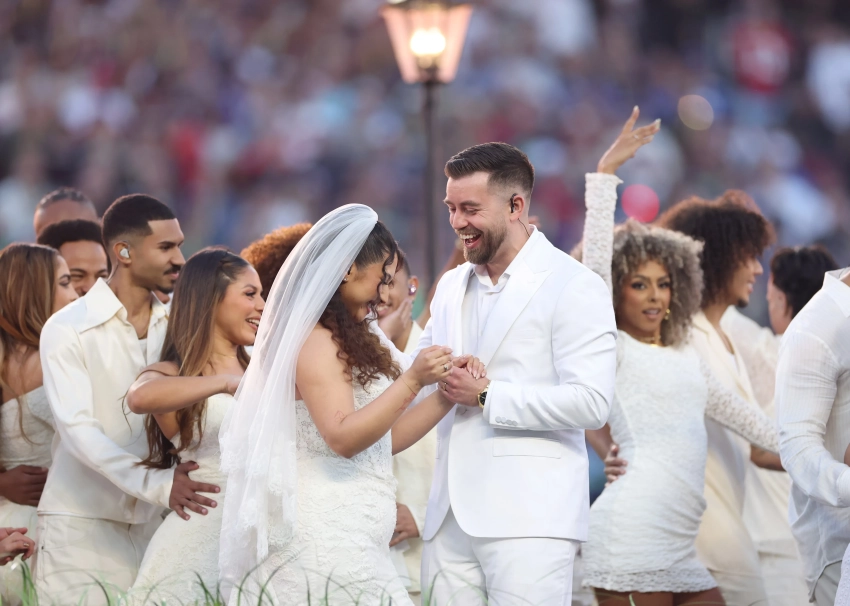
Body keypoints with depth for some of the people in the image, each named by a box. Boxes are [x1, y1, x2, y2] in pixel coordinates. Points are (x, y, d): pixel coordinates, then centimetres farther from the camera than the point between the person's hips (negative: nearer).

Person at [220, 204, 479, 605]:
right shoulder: (316, 341, -10)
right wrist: (413, 380, -21)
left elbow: (386, 437, 20)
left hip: (350, 539, 9)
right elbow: (344, 437, -19)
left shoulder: (350, 340, 19)